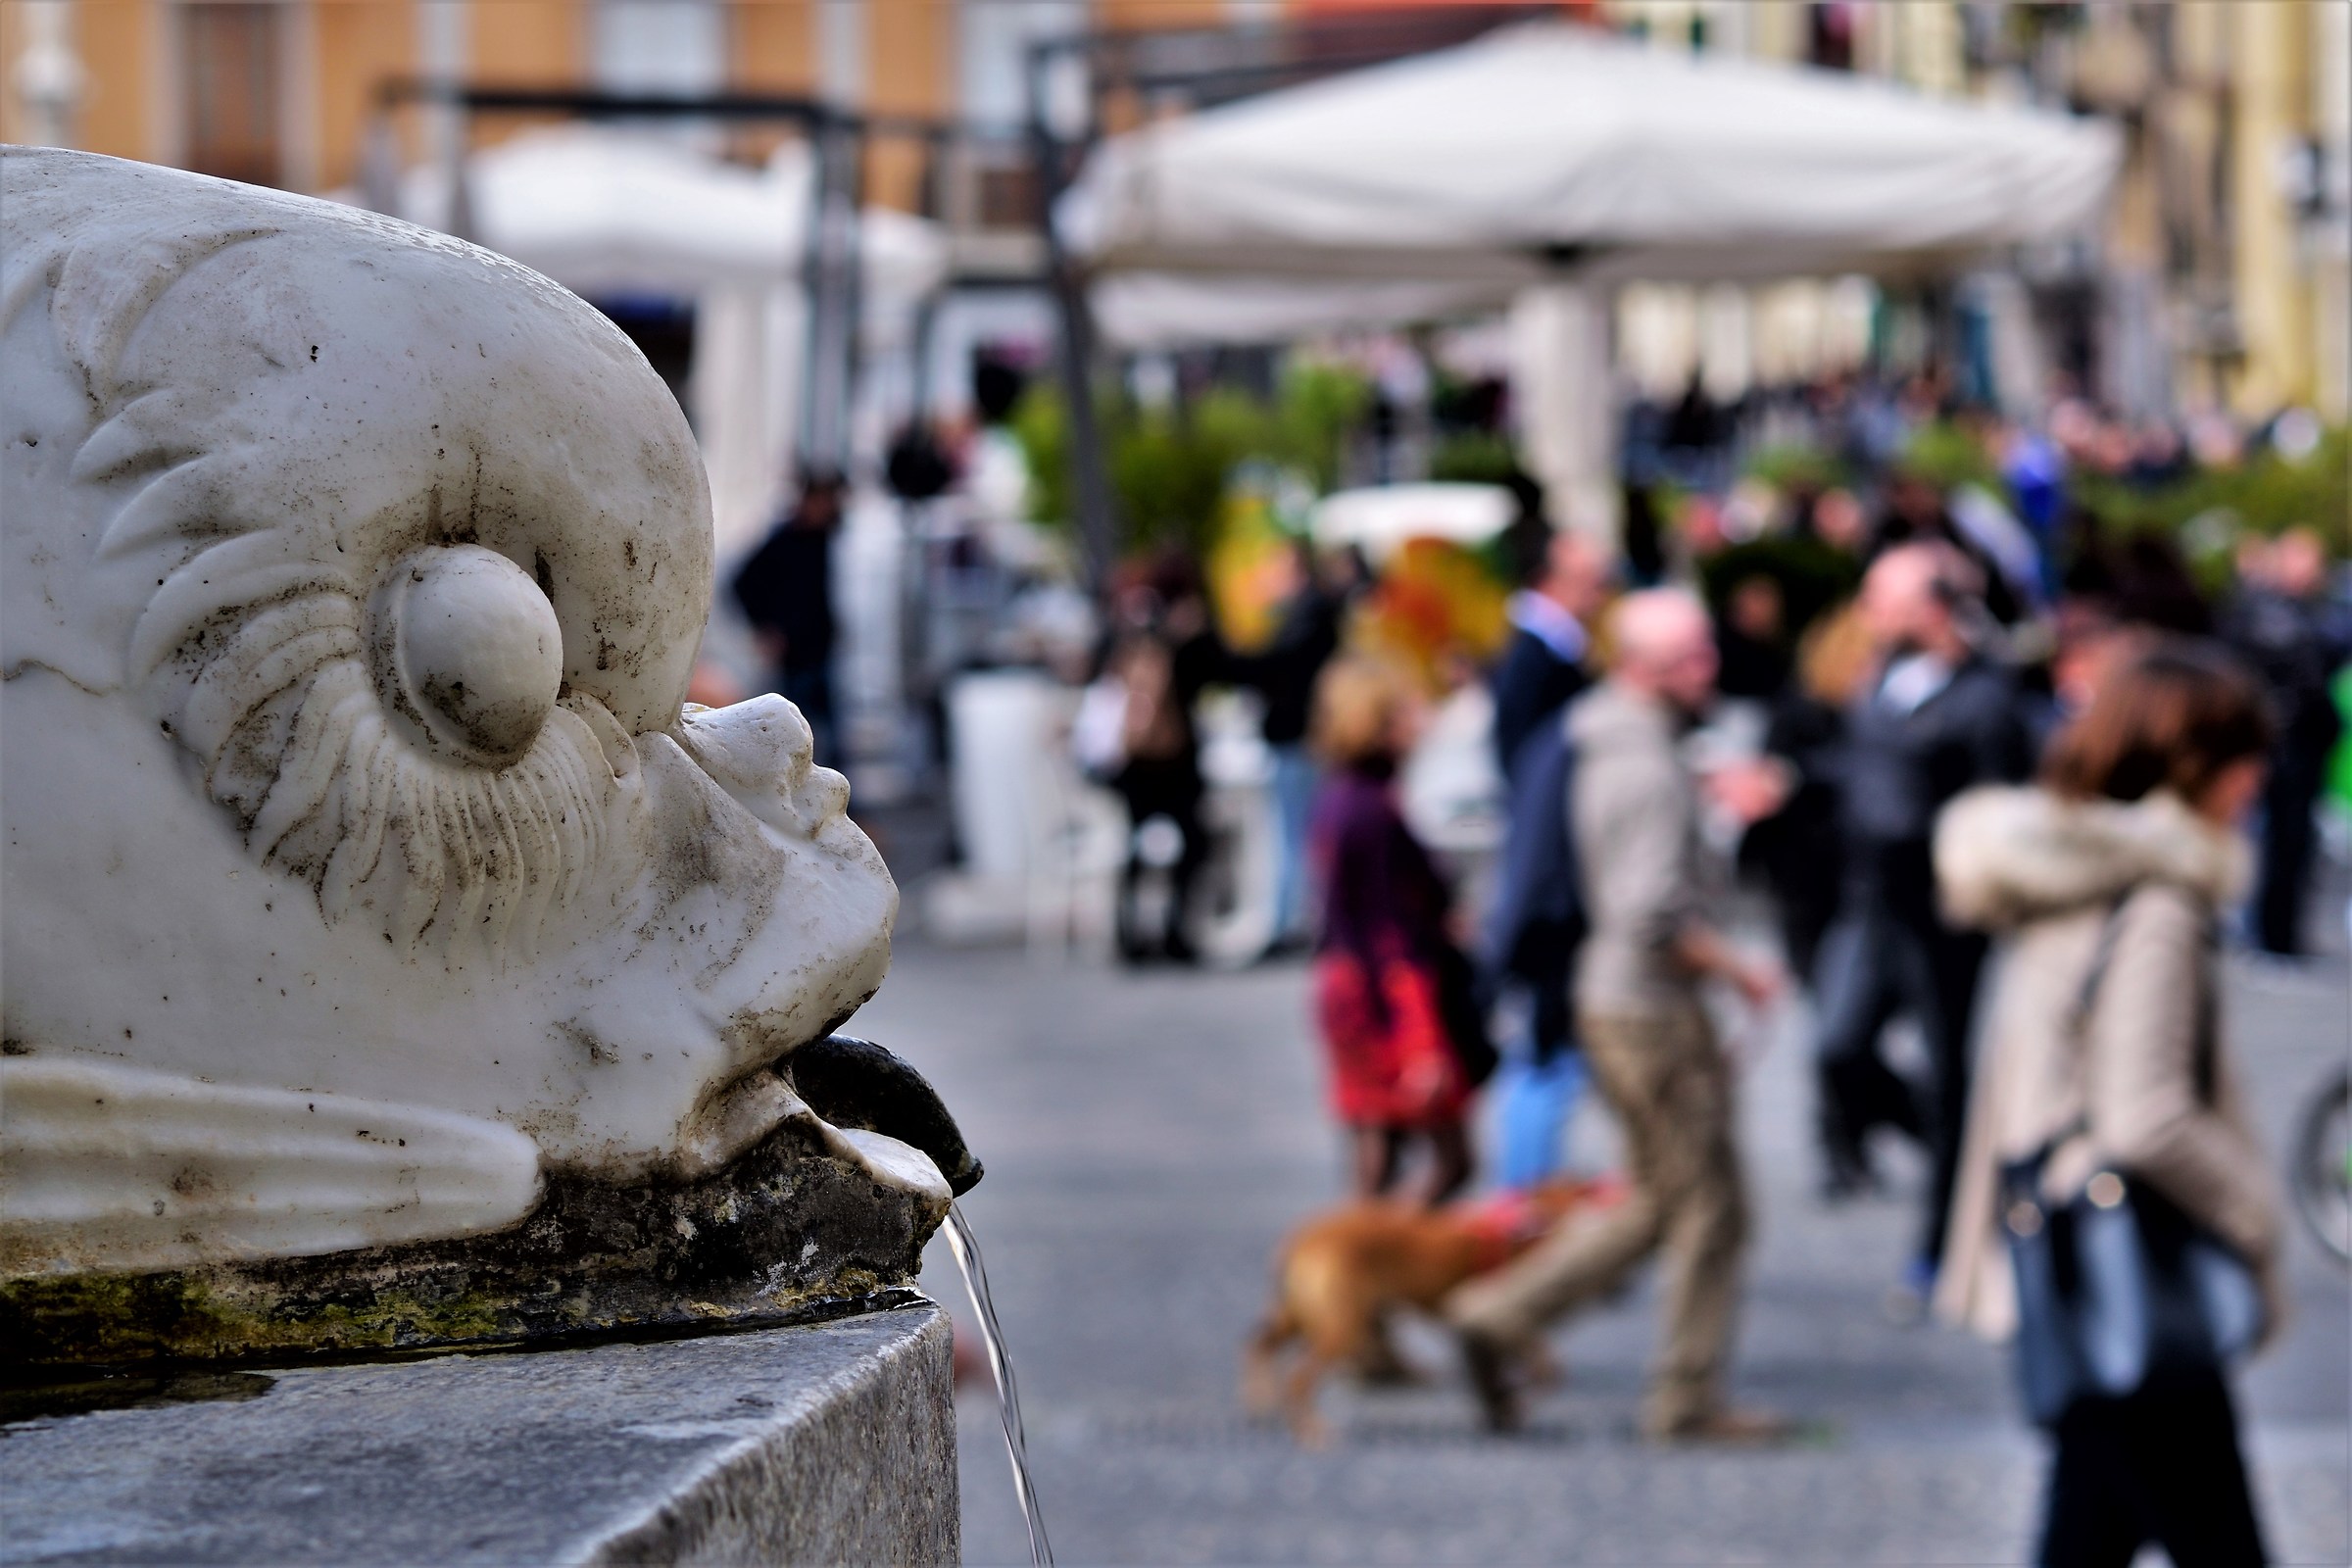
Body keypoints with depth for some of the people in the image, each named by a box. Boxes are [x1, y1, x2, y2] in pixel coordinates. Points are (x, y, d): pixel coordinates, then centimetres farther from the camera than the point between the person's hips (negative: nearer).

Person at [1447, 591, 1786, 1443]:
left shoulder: (1605, 747, 11)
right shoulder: (1649, 771, -20)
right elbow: (1651, 913, -27)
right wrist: (1739, 970, -16)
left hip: (1616, 998, 10)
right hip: (1651, 1010, -10)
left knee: (1657, 1203, 17)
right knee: (1708, 1208, 0)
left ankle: (1503, 1314, 14)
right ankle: (1689, 1398, 8)